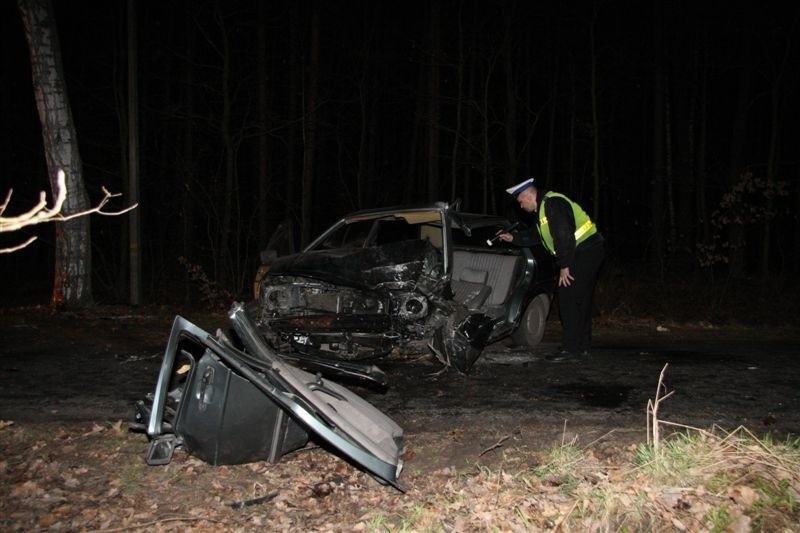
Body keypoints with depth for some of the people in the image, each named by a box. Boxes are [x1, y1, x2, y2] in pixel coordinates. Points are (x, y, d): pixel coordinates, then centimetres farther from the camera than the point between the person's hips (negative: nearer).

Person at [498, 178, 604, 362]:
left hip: (586, 252, -11)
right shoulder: (543, 208, 17)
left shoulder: (553, 204, -16)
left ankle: (570, 349, -8)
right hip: (585, 253, 11)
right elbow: (535, 236, 26)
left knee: (568, 299, -11)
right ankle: (582, 348, 19)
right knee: (580, 301, 13)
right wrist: (513, 238, 19)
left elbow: (564, 237, -23)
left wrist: (564, 266, -20)